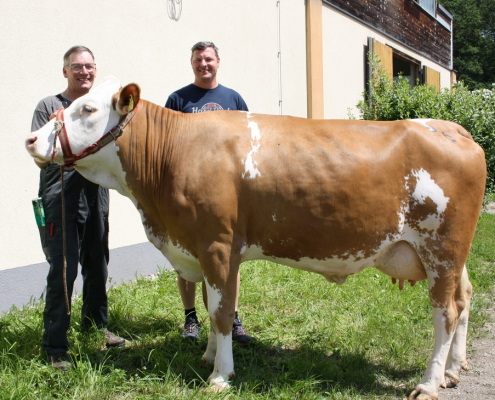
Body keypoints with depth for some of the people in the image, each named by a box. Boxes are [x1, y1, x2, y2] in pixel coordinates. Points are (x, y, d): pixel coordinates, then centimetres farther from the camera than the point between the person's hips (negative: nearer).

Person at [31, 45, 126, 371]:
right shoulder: (49, 106, -1)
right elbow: (41, 158, -6)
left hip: (96, 195, 6)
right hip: (60, 200, -5)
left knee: (97, 266, 14)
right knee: (63, 270, -9)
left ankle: (96, 327, 31)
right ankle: (55, 347, 0)